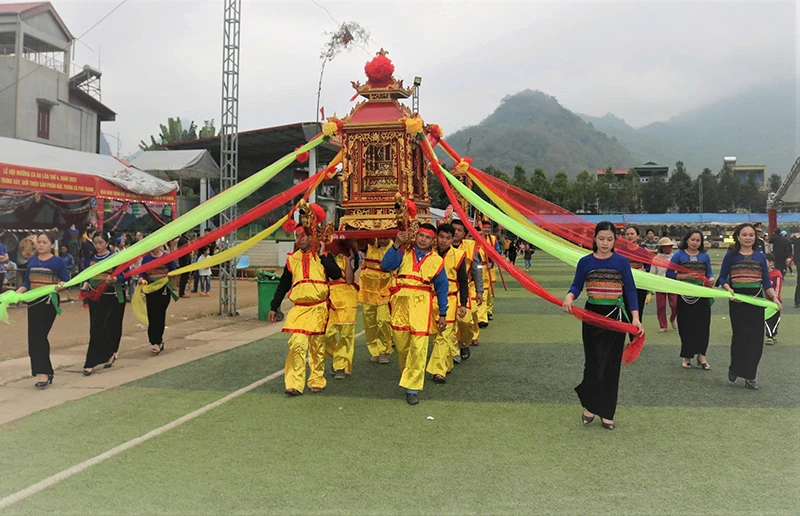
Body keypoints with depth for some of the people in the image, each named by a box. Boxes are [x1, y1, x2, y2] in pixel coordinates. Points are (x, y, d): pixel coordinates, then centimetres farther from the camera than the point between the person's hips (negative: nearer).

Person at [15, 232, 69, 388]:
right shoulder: (31, 261, 10)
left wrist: (61, 285, -27)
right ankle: (46, 371, 18)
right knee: (37, 337, 8)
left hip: (49, 301, -6)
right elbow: (26, 283, 12)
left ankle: (43, 373, -9)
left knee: (37, 336, -11)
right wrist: (16, 293, -4)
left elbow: (66, 281, -6)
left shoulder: (58, 262, -5)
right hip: (33, 301, 6)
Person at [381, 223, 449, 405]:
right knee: (401, 345, 9)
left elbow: (442, 288, 9)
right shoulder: (404, 253, 7)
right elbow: (385, 265, -7)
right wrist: (396, 245, -12)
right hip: (400, 303, 2)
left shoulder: (436, 260, 6)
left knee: (418, 347, -10)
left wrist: (442, 314, 8)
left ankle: (413, 388, -2)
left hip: (421, 305, -1)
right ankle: (408, 375, 34)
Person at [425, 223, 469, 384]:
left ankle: (439, 371, -8)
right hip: (431, 300, 3)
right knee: (436, 335, 10)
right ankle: (447, 364, 27)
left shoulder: (458, 255, -4)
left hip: (449, 301, -3)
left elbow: (463, 281, 1)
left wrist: (463, 304, -3)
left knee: (444, 336, -9)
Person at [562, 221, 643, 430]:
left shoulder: (622, 262, -2)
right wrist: (569, 297, -23)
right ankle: (589, 406, 18)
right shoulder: (585, 262, -1)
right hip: (592, 316, 0)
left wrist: (635, 317, -12)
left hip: (615, 317, 1)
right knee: (594, 363, -2)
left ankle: (606, 413, 18)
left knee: (611, 366, 6)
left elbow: (630, 290, -2)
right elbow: (577, 286, 0)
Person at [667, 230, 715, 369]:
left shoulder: (705, 256, 7)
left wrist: (711, 279, -13)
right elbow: (669, 274, -6)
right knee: (686, 326, 3)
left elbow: (709, 273, 9)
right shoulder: (679, 255, -1)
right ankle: (687, 356, 16)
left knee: (702, 325, -1)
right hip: (685, 295, -2)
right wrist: (685, 276, -18)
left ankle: (701, 355, 9)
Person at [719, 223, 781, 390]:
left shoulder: (760, 256, 8)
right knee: (741, 335, -5)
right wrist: (728, 289, -16)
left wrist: (774, 297, -2)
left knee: (756, 338, 2)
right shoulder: (731, 255, 0)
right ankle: (734, 368, 19)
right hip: (737, 301, -3)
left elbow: (766, 282, 10)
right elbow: (722, 277, 2)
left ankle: (750, 377, 12)